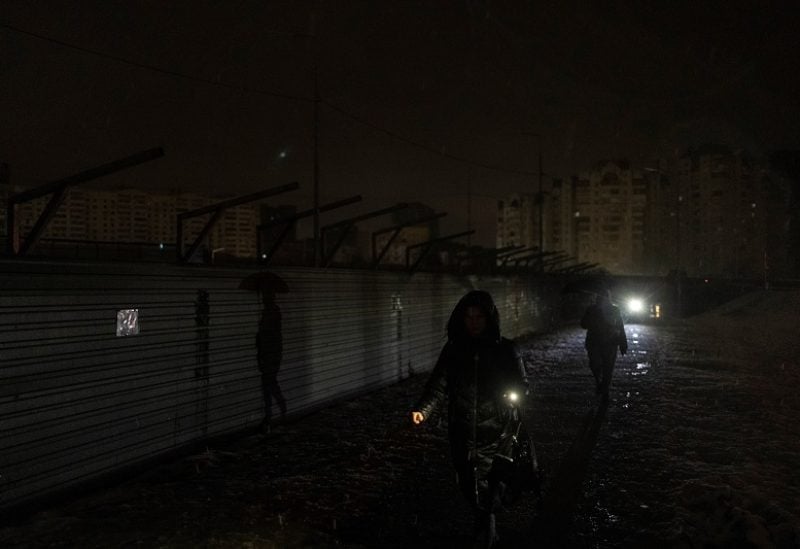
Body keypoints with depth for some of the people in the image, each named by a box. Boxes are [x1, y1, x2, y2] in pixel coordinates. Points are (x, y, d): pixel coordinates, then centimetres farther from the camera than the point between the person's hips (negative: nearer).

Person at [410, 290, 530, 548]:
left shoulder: (504, 349, -2)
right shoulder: (453, 349, 2)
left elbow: (522, 385, 2)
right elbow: (438, 385, -3)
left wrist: (513, 395, -21)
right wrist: (423, 409, -21)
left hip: (495, 435, -2)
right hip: (462, 433, 2)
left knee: (487, 495, -5)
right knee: (468, 487, 11)